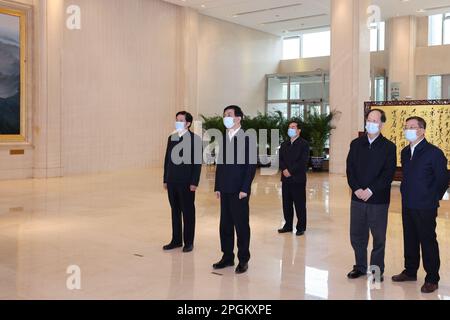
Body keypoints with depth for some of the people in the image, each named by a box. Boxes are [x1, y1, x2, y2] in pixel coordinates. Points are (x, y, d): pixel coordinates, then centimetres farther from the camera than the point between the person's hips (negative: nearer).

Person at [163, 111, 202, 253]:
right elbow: (167, 159, 12)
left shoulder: (195, 139, -7)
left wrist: (194, 182, -14)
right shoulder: (171, 138, 10)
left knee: (188, 212, 5)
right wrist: (166, 179, 9)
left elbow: (197, 162, -10)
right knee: (175, 211, 13)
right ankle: (176, 240, 23)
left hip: (186, 183, -5)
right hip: (172, 182, 6)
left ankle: (188, 242, 15)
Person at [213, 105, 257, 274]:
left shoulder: (247, 138, -8)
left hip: (239, 190, -6)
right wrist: (218, 187, 8)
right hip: (225, 190, 6)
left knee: (241, 225, 2)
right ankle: (227, 256, 23)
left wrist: (245, 189, -15)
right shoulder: (223, 139, 11)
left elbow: (251, 165, -11)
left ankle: (243, 260, 14)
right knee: (225, 225, 11)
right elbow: (220, 164, 13)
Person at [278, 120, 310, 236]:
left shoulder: (303, 144, -3)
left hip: (298, 179, -5)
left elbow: (303, 161, -12)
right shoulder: (284, 144, 16)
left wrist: (291, 171, -15)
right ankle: (288, 225, 20)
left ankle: (301, 227, 8)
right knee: (286, 204, 9)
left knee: (300, 204, 0)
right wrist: (284, 169, -10)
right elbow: (280, 159, 9)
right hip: (286, 178, 6)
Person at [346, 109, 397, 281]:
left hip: (378, 199, -3)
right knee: (357, 235, 10)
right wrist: (356, 189, -10)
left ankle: (377, 270, 21)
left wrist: (370, 190, -16)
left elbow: (389, 174, -9)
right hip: (358, 197, 3)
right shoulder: (356, 144, 7)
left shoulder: (389, 147, -3)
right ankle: (360, 266, 26)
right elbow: (350, 168, 4)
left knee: (379, 236, 7)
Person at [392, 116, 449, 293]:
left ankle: (432, 279, 14)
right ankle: (410, 272, 30)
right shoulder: (405, 152, 10)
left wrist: (433, 198, -3)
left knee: (428, 241, 2)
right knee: (410, 240, 16)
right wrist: (406, 194, 13)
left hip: (425, 207, -7)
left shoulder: (434, 152, -12)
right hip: (407, 206, 7)